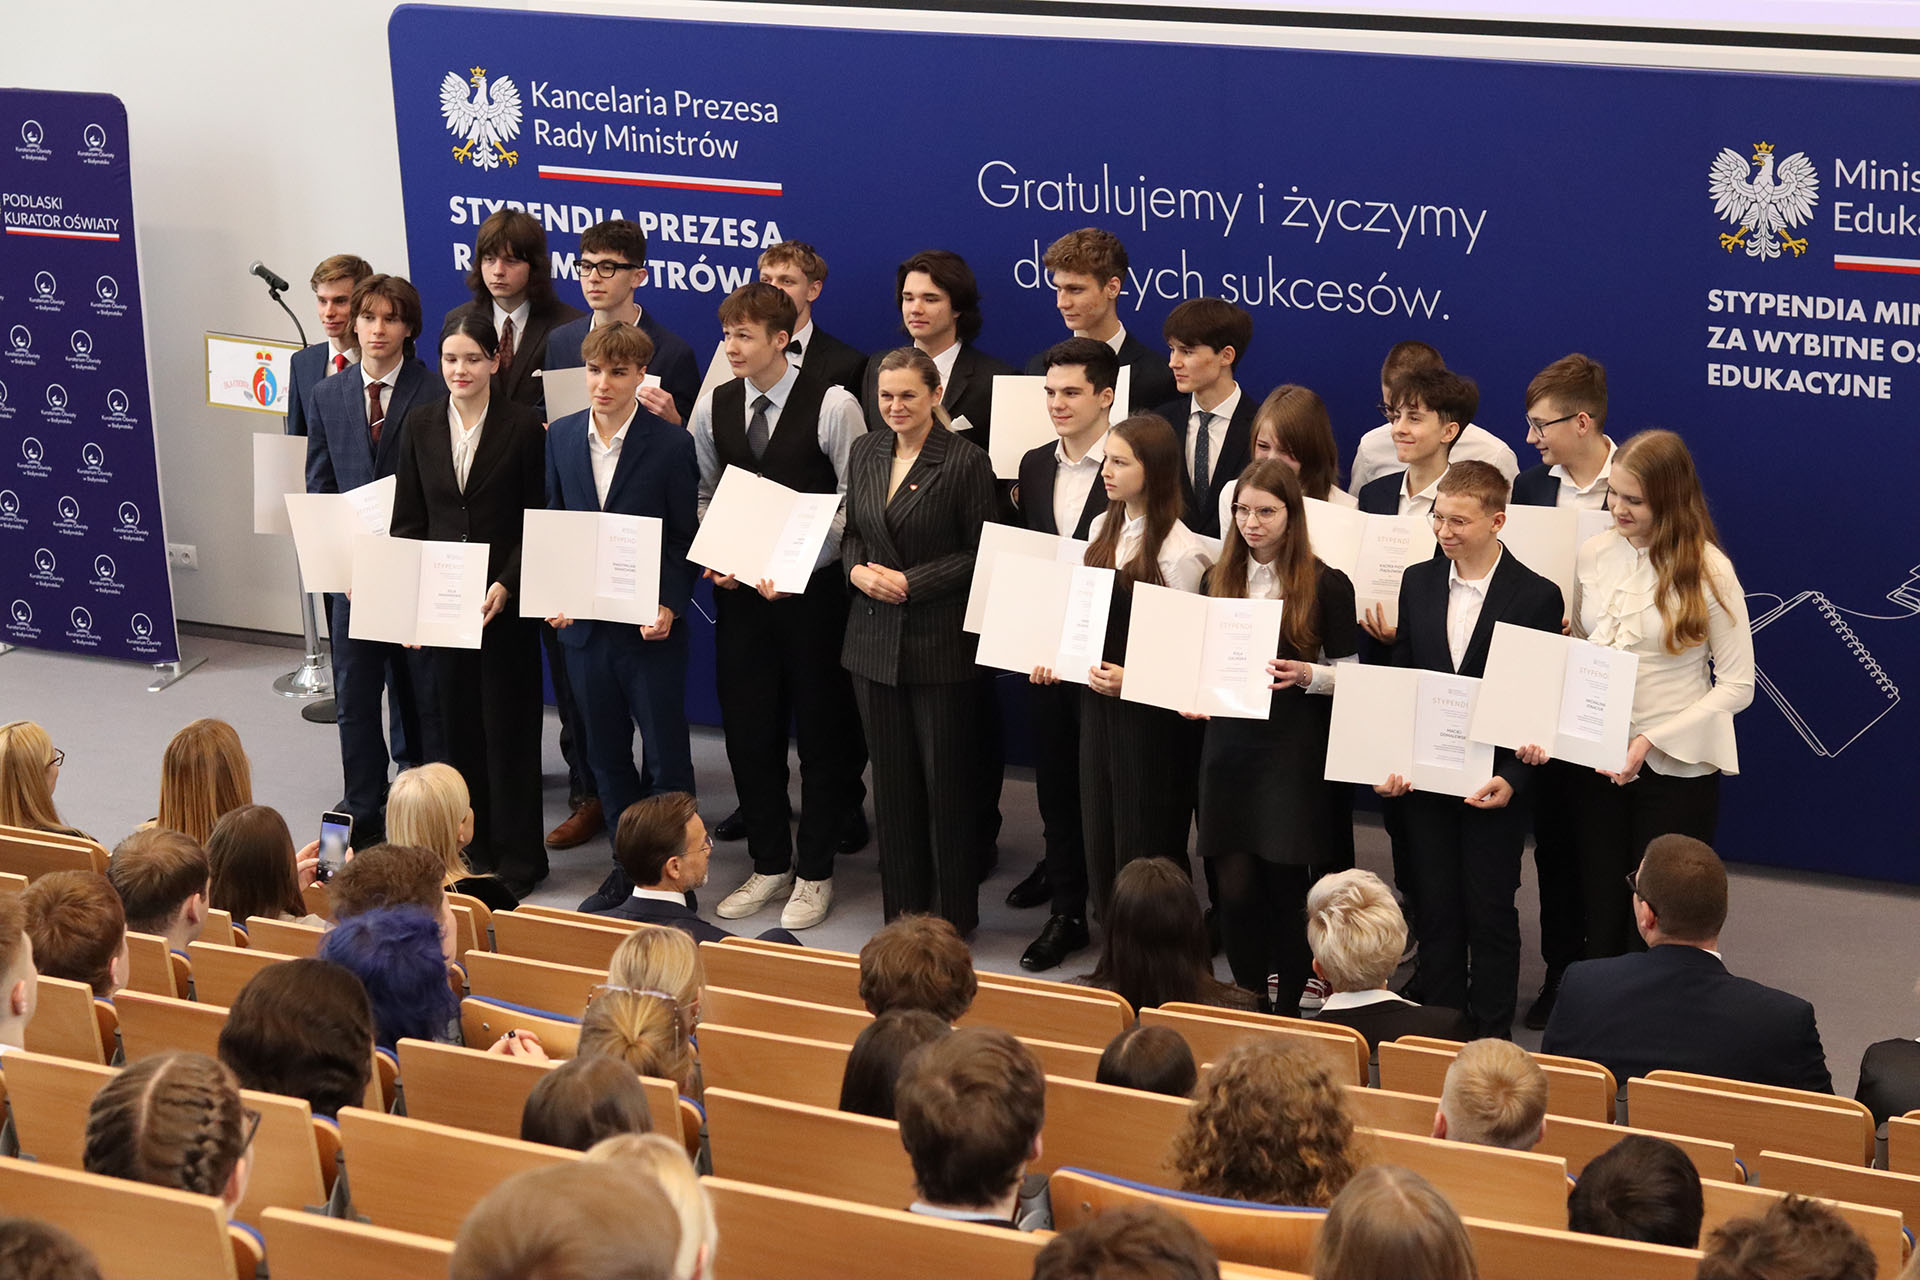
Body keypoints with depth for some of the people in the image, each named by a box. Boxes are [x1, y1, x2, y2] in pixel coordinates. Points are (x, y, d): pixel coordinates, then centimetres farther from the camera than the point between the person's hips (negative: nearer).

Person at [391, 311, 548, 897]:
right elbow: (408, 518, 8)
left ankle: (516, 857, 12)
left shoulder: (523, 425, -6)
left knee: (508, 725, 2)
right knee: (455, 723, 7)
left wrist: (506, 585, -15)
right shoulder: (421, 424, 5)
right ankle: (470, 847, 19)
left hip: (504, 601, -3)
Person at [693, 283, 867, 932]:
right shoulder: (712, 408, 4)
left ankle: (814, 873, 17)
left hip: (813, 588, -4)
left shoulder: (832, 406, -11)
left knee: (821, 730, 5)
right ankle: (769, 865, 24)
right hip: (739, 589, 4)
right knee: (747, 730, 9)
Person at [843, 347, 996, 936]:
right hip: (874, 639, 5)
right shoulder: (865, 452, 8)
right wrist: (857, 570, -5)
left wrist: (911, 582, -15)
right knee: (891, 778, 11)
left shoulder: (966, 461, -10)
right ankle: (901, 908, 21)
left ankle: (951, 914, 13)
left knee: (945, 779, 2)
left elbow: (979, 553, -8)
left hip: (940, 642, -5)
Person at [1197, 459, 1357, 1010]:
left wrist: (1305, 674, -17)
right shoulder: (1219, 580, 10)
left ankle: (1290, 1007, 14)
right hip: (1229, 746, 3)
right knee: (1235, 886, -2)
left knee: (1285, 885, -1)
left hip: (1296, 753, -3)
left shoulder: (1326, 585, -3)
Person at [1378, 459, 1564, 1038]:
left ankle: (1491, 1038, 14)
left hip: (1494, 779, -4)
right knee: (1435, 908, 10)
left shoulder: (1537, 596, -7)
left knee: (1490, 911, 3)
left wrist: (1513, 778, -17)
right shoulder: (1417, 582, 5)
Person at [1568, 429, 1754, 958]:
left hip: (1677, 769, -4)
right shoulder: (1594, 554, 2)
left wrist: (1654, 740, -17)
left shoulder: (1708, 571, -11)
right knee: (1600, 911, 8)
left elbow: (1736, 687, -9)